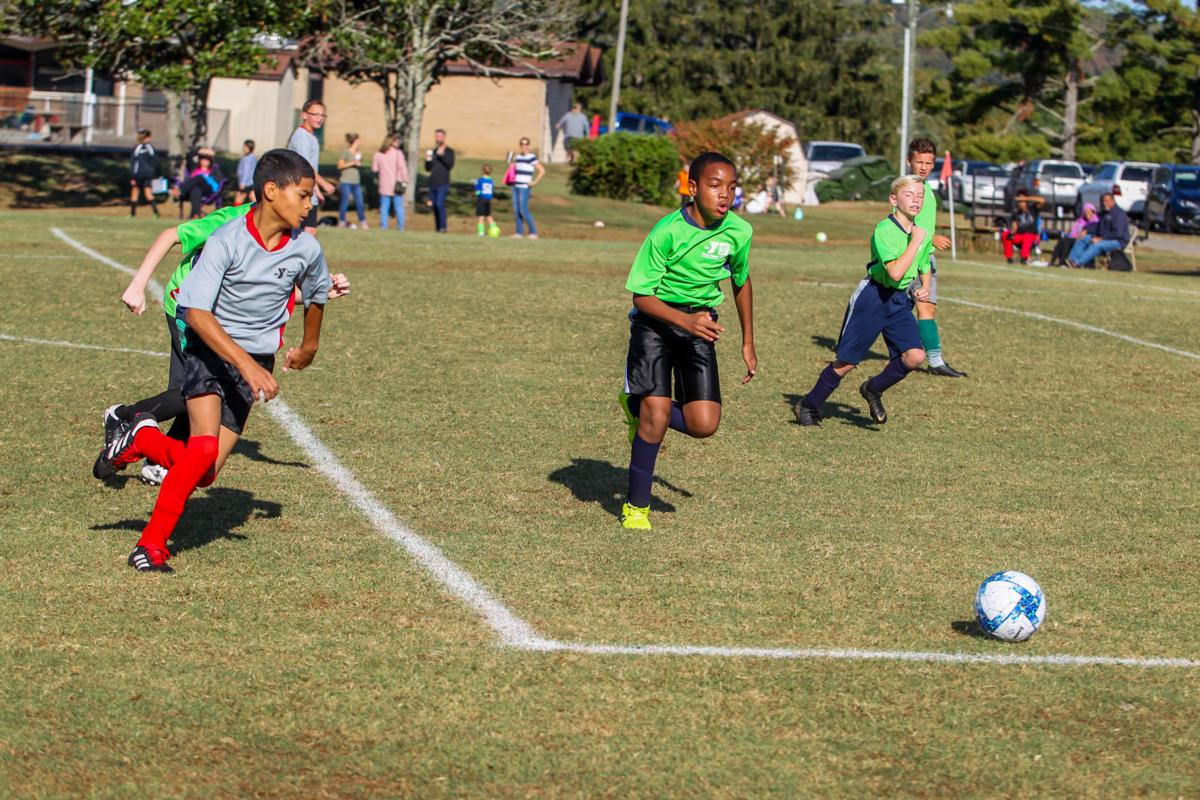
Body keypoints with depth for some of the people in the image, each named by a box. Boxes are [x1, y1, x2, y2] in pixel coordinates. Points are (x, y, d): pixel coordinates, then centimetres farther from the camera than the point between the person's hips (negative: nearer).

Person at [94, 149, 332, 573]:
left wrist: (309, 346, 32)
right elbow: (196, 312, -25)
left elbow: (317, 294, 18)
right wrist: (246, 363, -32)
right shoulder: (227, 241, -19)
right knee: (205, 447, -25)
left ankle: (142, 437, 22)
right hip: (208, 349, -4)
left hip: (256, 361, 4)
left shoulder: (306, 250, -6)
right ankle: (151, 543, -9)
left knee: (206, 474, -6)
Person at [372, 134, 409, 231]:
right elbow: (402, 168, -11)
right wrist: (405, 181, -7)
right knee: (399, 207, 4)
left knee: (384, 207, 7)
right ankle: (400, 228, 1)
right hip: (396, 185, -2)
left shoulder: (378, 155, 3)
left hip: (384, 186, 2)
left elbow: (374, 169, 8)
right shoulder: (398, 153, -7)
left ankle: (383, 227, 3)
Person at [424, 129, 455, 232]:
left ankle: (442, 227, -15)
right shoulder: (433, 151, 15)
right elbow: (428, 169, 15)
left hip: (443, 184, -5)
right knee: (434, 205, 5)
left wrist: (442, 155, -21)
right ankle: (437, 227, 12)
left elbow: (450, 165, -12)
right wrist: (427, 160, -5)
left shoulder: (449, 151, 3)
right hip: (432, 183, 5)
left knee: (440, 204, -17)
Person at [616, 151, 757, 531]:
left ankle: (638, 407, 21)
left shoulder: (739, 232, -6)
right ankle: (636, 506, 4)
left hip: (700, 324, 4)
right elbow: (642, 294, -17)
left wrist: (748, 343, 17)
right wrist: (684, 321, -33)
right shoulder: (667, 232, -20)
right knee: (657, 416, -16)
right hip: (655, 319, -4)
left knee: (704, 425, -9)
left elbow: (741, 282, 14)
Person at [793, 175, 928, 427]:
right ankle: (808, 406, 19)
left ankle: (873, 389, 10)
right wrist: (915, 241, -23)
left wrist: (922, 290, 5)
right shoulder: (884, 229, -17)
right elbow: (895, 272, -29)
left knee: (915, 356, -15)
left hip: (900, 302, 6)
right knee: (846, 362, 0)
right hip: (873, 296, -6)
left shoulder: (920, 231, 6)